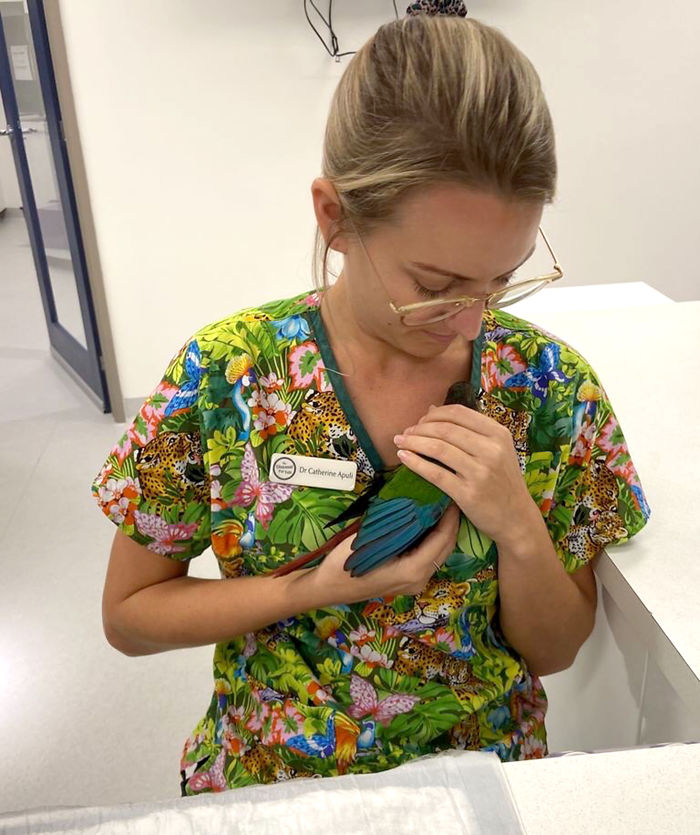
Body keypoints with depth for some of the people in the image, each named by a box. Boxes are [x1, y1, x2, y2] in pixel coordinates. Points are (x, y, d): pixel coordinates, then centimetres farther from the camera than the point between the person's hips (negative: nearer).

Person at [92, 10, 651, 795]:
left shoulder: (548, 385, -12)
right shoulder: (221, 376, -16)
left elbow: (555, 650, -3)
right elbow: (127, 614, -6)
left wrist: (518, 527, -23)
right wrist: (327, 587, -19)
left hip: (485, 772, 1)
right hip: (273, 777, 0)